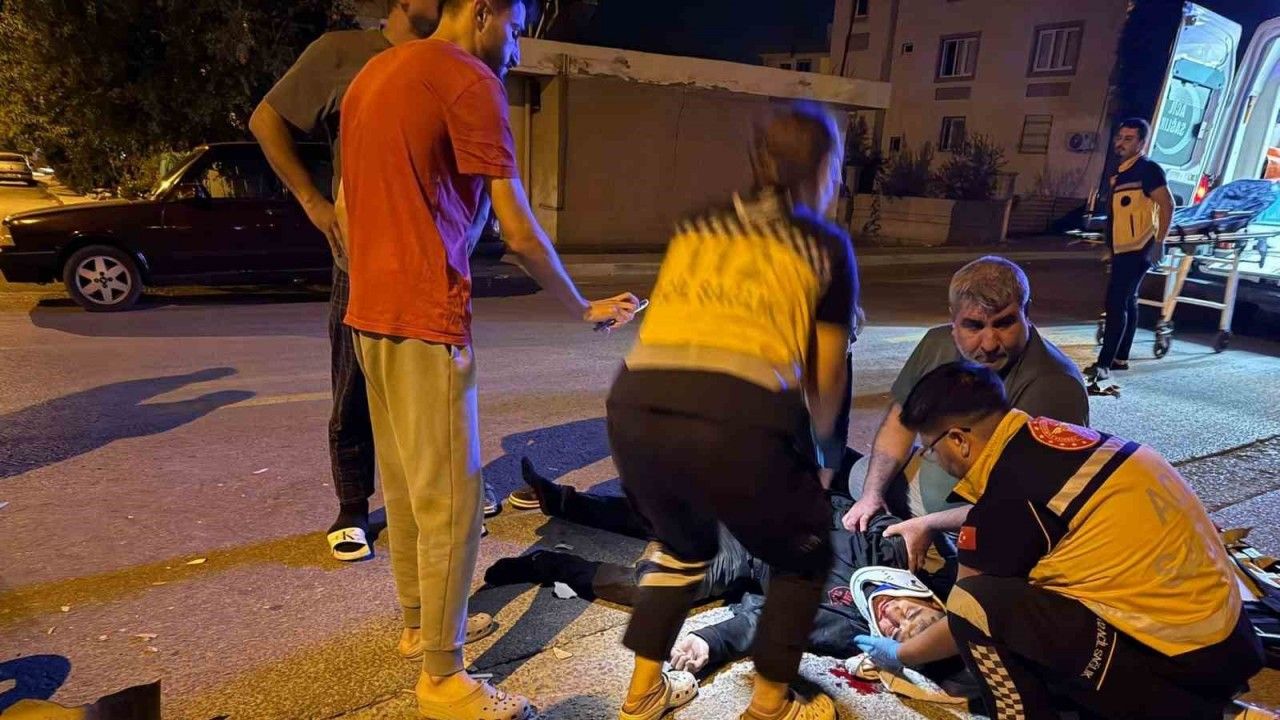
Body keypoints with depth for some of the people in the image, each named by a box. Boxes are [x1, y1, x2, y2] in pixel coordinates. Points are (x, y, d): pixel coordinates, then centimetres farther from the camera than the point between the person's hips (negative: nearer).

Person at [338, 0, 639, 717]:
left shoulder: (373, 74, 17)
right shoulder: (470, 81, -10)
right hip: (427, 316, -9)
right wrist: (583, 308, -1)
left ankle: (417, 620, 33)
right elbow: (519, 231, -13)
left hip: (371, 311, 9)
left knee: (403, 481, 18)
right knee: (451, 497, -2)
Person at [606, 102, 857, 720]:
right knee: (802, 556, 27)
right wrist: (814, 446, 41)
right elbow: (825, 381, 19)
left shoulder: (694, 228, 24)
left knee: (683, 546, 34)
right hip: (739, 418, -4)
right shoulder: (826, 246, 16)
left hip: (636, 410, 4)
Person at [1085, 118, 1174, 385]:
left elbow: (1167, 205, -15)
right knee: (1127, 303, 15)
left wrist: (1159, 242, -20)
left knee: (1116, 304, -13)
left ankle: (1104, 363, -13)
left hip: (1138, 249, -9)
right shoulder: (1120, 172, 15)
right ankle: (1120, 358, 24)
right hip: (1123, 249, 9)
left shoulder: (1148, 169, -10)